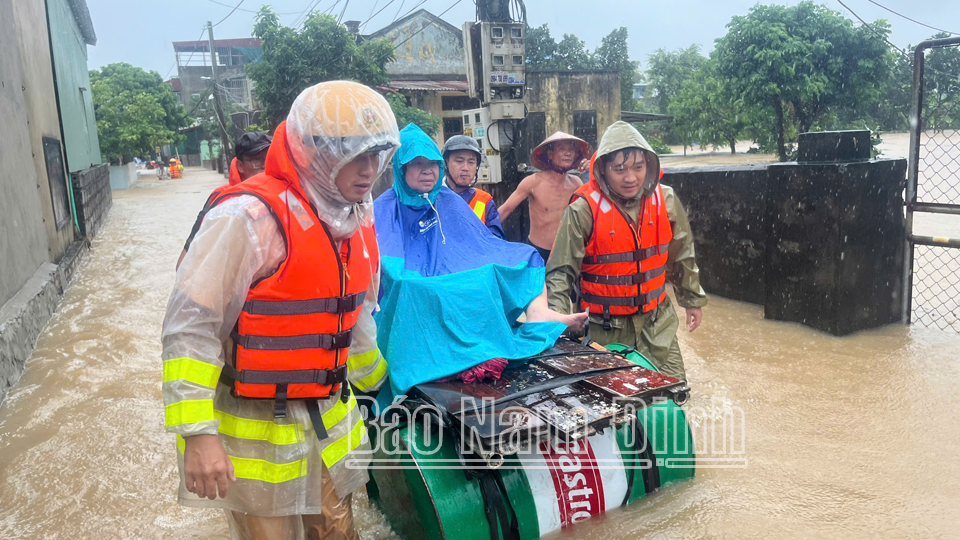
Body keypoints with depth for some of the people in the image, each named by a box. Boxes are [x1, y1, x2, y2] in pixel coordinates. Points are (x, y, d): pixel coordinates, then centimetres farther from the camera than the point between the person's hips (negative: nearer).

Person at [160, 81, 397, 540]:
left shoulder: (358, 217, 4)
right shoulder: (250, 218, -21)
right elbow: (190, 326, -20)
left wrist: (371, 377, 28)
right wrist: (198, 432, -23)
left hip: (329, 419, 7)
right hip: (258, 428, -7)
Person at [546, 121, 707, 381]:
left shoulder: (665, 200, -1)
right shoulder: (583, 210, -15)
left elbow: (682, 255, 14)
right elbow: (561, 271, -12)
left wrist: (692, 300, 22)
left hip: (656, 322, 4)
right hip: (605, 328, -3)